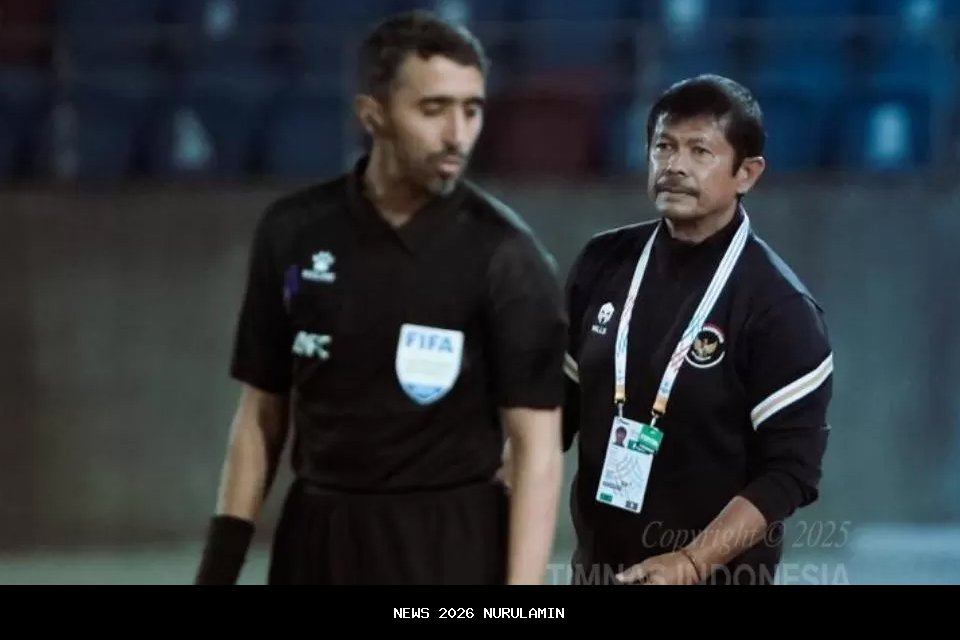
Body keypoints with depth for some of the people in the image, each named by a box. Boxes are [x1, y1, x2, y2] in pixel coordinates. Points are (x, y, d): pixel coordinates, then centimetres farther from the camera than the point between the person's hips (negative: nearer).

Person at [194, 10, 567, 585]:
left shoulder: (504, 255, -8)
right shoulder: (294, 234, 2)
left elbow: (536, 444, -9)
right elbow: (263, 411, 11)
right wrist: (223, 559, 5)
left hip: (448, 546, -4)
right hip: (318, 539, 4)